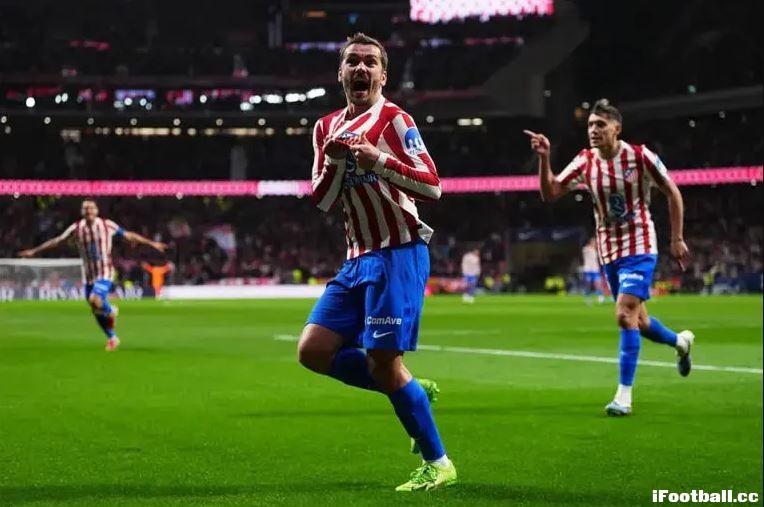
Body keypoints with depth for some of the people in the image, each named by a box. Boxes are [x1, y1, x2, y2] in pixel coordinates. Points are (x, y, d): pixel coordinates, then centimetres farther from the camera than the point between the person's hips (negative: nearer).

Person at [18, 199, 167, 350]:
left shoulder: (107, 225, -8)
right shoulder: (76, 228, -3)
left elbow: (129, 235, 0)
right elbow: (57, 241, 4)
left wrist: (152, 243, 1)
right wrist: (34, 251, 3)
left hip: (105, 272, -4)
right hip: (88, 274, 4)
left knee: (95, 300, -28)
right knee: (97, 311, 8)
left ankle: (110, 310, 5)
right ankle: (112, 338, 28)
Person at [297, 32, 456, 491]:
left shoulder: (392, 118, -7)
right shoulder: (328, 128, 14)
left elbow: (432, 186, -14)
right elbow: (322, 202, 12)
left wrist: (379, 161, -26)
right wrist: (335, 162, -6)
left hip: (398, 254, -8)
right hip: (359, 259, 8)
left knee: (383, 360, -10)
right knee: (314, 350, 0)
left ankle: (438, 464, 3)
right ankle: (414, 391, 15)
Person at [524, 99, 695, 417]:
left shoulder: (640, 157, -12)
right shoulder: (585, 162, -2)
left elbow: (673, 193, -1)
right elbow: (550, 193, -6)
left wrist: (677, 239, -2)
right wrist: (544, 158, -20)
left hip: (639, 248, -5)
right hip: (609, 251, 5)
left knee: (625, 315, -20)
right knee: (637, 321, 16)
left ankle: (624, 395, -15)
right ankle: (680, 341, 48)